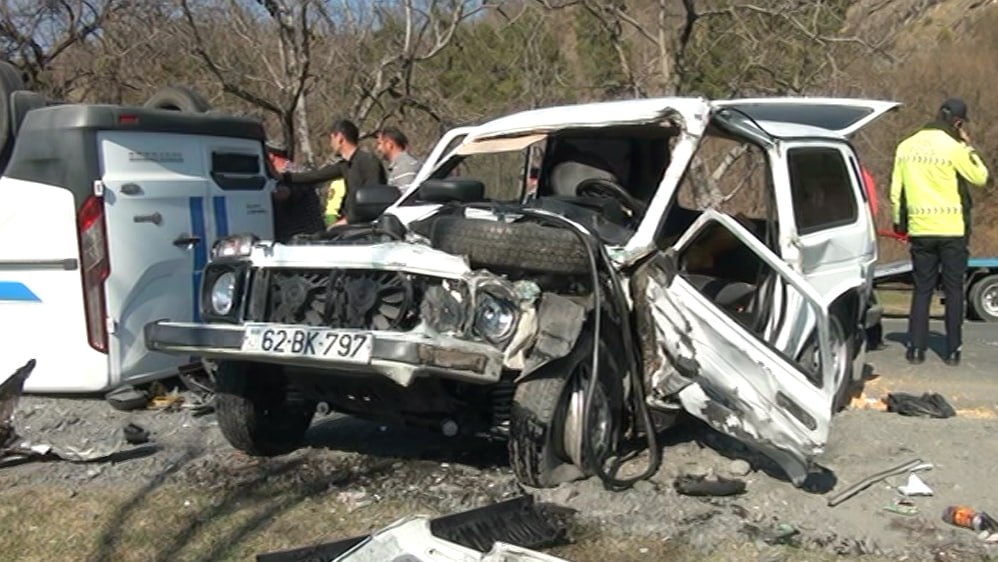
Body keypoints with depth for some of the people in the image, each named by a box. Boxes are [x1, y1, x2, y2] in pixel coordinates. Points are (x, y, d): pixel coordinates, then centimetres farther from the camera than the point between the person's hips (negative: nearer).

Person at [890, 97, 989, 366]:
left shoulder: (905, 147, 5)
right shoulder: (953, 147, -10)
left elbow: (895, 192, 6)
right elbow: (980, 177, 1)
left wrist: (899, 223, 15)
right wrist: (968, 146, 8)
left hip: (920, 229, 4)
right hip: (952, 230, -3)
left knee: (922, 288, 9)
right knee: (954, 290, 5)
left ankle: (915, 348, 5)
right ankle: (953, 351, 7)